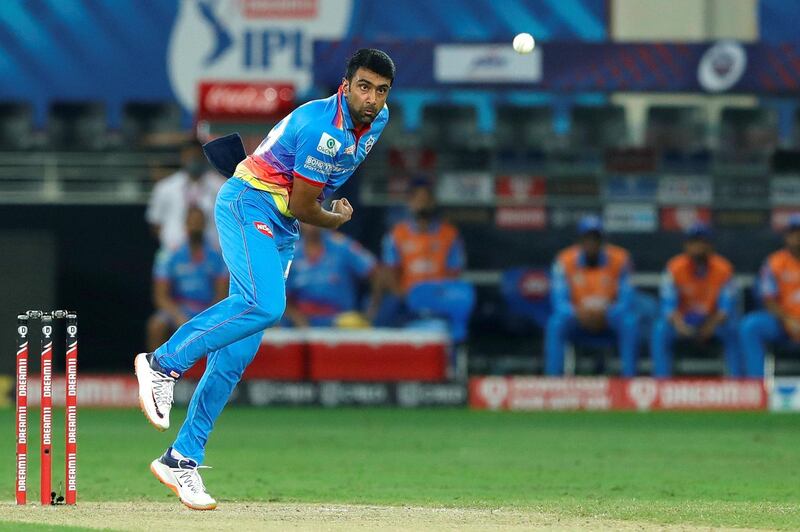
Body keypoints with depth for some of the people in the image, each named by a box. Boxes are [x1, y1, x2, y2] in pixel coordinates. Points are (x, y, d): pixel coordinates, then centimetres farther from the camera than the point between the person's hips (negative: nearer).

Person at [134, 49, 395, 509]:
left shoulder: (378, 120, 5)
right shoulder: (323, 128, -23)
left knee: (241, 348, -1)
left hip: (282, 230, 8)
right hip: (249, 205, -8)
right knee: (266, 304, -34)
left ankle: (184, 457, -1)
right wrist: (338, 219, 1)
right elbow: (302, 206, -17)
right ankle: (164, 363, -20)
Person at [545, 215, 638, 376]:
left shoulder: (619, 259, -10)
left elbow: (626, 298, -12)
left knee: (629, 322, -31)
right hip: (577, 315, 0)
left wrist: (605, 313, -31)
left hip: (609, 315, 0)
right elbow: (559, 301, -14)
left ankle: (629, 376, -26)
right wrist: (579, 314, -34)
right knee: (555, 324, -30)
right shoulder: (565, 261, -11)